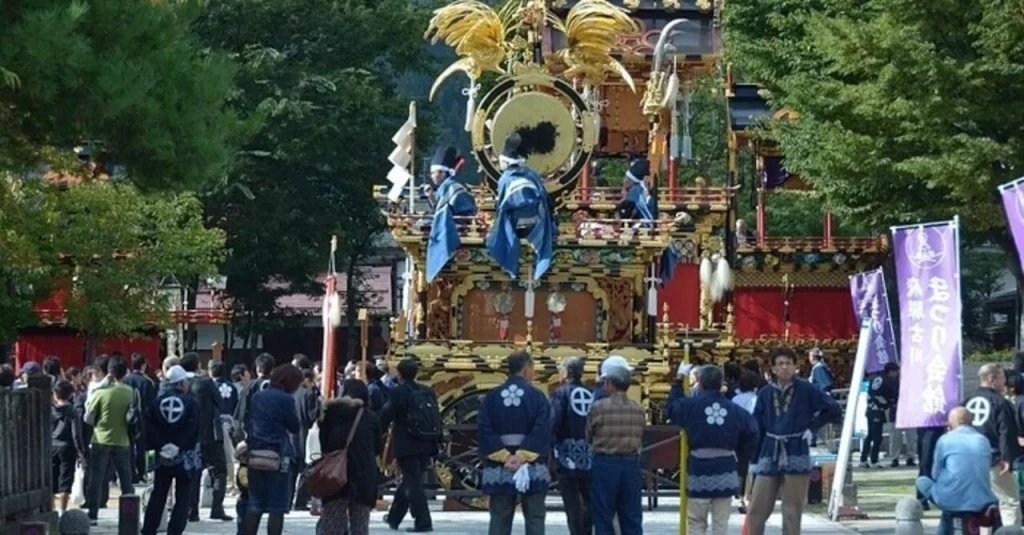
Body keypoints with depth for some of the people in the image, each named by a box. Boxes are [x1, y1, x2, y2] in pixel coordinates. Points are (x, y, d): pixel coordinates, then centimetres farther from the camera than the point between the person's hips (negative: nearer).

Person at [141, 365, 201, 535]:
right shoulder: (191, 403, -9)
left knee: (157, 496, 14)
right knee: (183, 498, 1)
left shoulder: (156, 402, 1)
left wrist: (161, 445, -3)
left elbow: (150, 428, -5)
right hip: (185, 457, -4)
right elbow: (193, 432, -14)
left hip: (162, 456, 4)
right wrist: (179, 447, -7)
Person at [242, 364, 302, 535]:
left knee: (255, 506, 11)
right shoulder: (285, 399, -10)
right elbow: (294, 427, -2)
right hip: (278, 457, -6)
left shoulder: (256, 397, 10)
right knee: (277, 508, -1)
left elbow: (247, 423, 13)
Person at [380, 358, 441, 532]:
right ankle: (394, 517, 30)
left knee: (412, 483, -2)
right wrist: (437, 440, 16)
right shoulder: (428, 392, 8)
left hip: (407, 445, -6)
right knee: (410, 481, 17)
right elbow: (437, 418, 10)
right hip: (427, 445, 6)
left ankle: (423, 522, -8)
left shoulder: (398, 393, -10)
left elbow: (385, 418, -9)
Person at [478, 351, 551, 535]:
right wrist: (523, 456, -14)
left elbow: (484, 430, -5)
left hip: (499, 470, 2)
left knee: (499, 519, 7)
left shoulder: (492, 397, 3)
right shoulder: (537, 396, -5)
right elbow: (542, 431, -15)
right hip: (534, 471, -2)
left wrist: (504, 456, -8)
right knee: (535, 519, 3)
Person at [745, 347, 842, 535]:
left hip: (796, 456, -3)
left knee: (792, 512, 1)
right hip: (770, 456, 3)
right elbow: (757, 428, 5)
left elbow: (834, 411, 1)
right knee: (756, 511, 1)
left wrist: (811, 427, -2)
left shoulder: (806, 390, -3)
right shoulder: (765, 393, 3)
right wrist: (754, 460, 3)